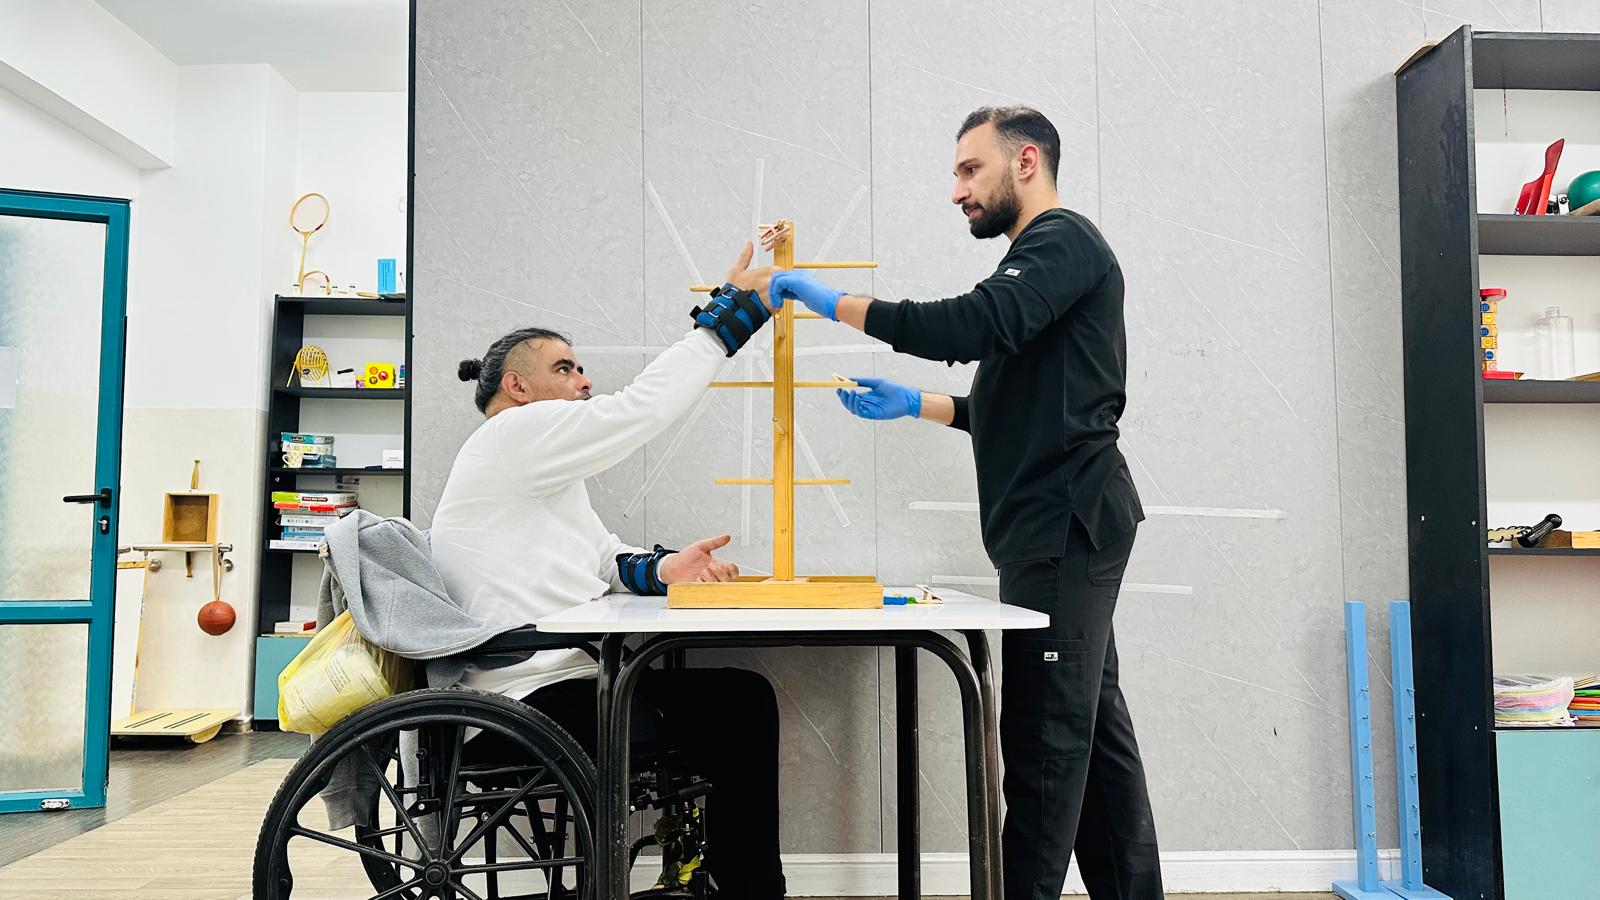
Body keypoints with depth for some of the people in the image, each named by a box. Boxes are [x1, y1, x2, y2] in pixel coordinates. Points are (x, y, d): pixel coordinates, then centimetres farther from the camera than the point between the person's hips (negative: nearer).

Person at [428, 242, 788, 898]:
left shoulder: (540, 470, 23)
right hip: (532, 703, -10)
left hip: (566, 677, 10)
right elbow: (642, 406, -16)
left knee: (745, 697, 3)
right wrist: (732, 307, -11)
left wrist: (659, 569, -8)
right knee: (734, 713, -14)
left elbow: (603, 560, 14)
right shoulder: (513, 436, -9)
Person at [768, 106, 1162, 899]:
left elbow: (974, 326, -25)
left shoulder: (1063, 240, -7)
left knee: (1046, 730, -6)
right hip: (1055, 527, 10)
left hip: (1066, 522, -10)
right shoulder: (1043, 256, 23)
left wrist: (836, 304, -19)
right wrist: (916, 406, 16)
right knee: (1091, 725, 12)